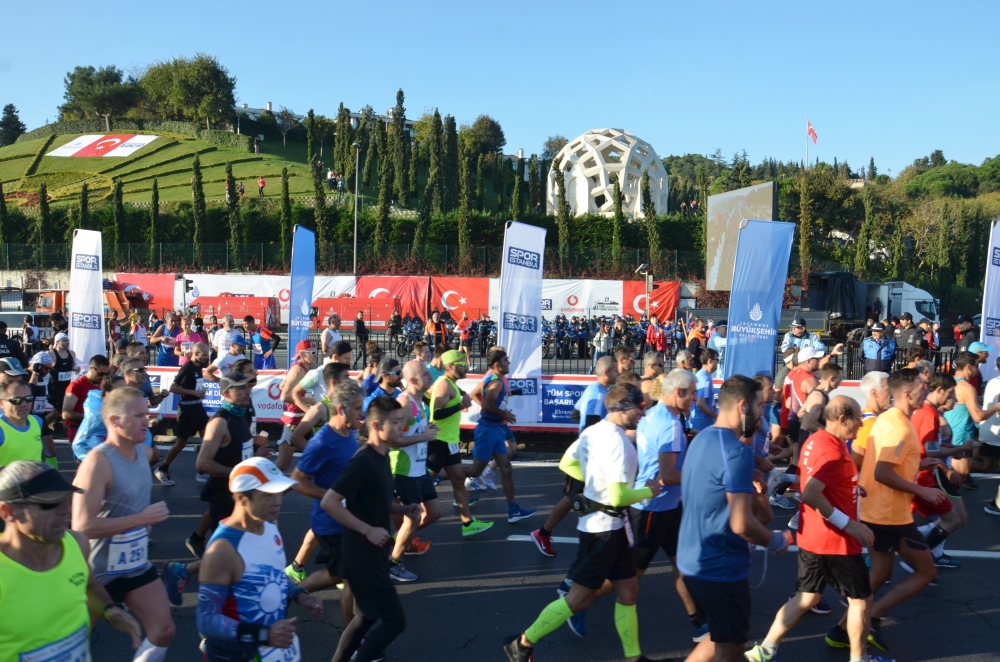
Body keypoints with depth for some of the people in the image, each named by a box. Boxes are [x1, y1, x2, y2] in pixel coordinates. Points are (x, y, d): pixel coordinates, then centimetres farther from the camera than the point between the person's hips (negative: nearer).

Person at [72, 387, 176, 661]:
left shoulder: (144, 452, 0)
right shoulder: (98, 462, -25)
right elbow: (82, 526, -31)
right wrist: (141, 518, -28)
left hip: (137, 564, 7)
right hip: (99, 570, -7)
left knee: (164, 631, 7)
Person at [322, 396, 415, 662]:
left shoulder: (381, 458, 8)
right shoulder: (363, 461, -21)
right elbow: (329, 502, -25)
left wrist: (403, 509, 4)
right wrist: (367, 530, -23)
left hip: (373, 554, 9)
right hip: (363, 556, -9)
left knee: (366, 617, 19)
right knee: (395, 620, -2)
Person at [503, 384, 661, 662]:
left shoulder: (593, 431, 4)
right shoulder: (619, 443, -24)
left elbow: (567, 464, 14)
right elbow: (618, 497, -29)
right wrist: (649, 492, -12)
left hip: (599, 522, 10)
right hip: (606, 526, -10)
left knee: (628, 592, 16)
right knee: (579, 598, 0)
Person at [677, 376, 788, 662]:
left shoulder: (701, 439, 8)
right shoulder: (737, 451, -22)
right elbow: (742, 524, -26)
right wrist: (775, 541, -9)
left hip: (693, 560, 9)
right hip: (722, 567, -9)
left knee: (722, 638, 25)